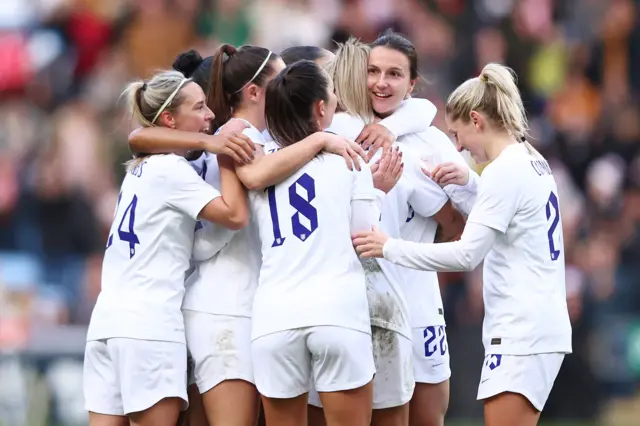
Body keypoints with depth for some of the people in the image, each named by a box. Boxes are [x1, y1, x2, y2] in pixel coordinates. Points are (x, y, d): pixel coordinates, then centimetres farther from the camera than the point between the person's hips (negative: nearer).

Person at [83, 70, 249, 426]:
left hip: (109, 316, 9)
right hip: (147, 323, -8)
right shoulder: (171, 169, -8)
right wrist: (227, 157, -3)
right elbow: (235, 215, -14)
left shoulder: (141, 168, 18)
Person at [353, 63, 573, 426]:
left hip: (521, 333, -10)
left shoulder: (505, 170, -13)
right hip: (544, 327, 10)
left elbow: (467, 254, -19)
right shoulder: (533, 163, 15)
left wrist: (390, 248, -14)